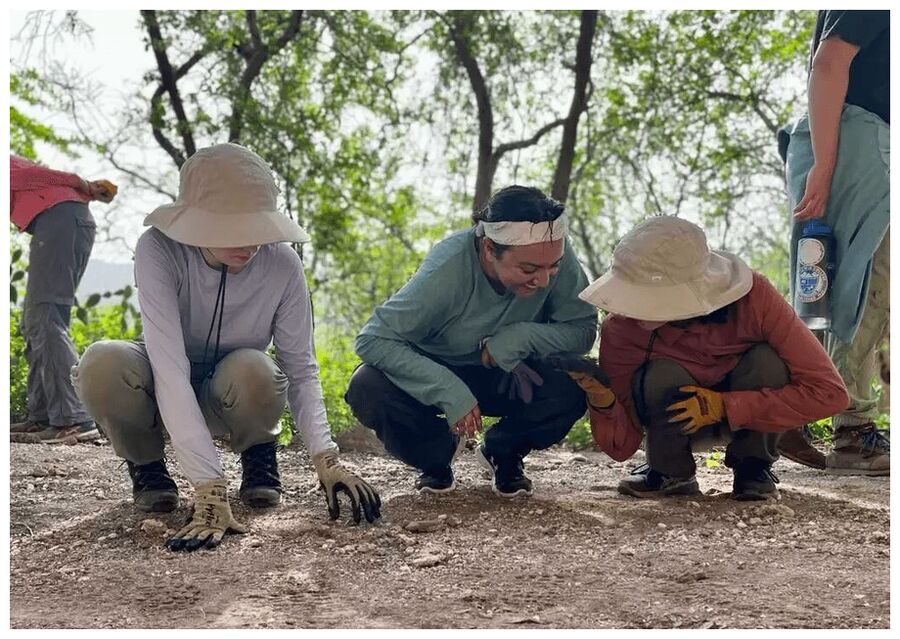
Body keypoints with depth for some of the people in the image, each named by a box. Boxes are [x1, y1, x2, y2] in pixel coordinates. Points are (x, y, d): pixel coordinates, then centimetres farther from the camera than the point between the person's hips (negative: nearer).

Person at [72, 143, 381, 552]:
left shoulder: (282, 263, -23)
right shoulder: (159, 250, -30)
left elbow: (301, 369, -15)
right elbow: (170, 370, -38)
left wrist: (325, 458, -33)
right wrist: (209, 491, -47)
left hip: (228, 396, 1)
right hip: (168, 392, -1)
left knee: (254, 373, -36)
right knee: (102, 365, -35)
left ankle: (257, 454, 0)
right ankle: (146, 465, -3)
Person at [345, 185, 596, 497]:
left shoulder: (555, 254, -26)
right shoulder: (446, 271, -34)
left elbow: (583, 329, -19)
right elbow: (372, 341, -32)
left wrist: (521, 336, -36)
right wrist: (449, 389, -42)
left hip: (504, 375, 2)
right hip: (437, 369, -2)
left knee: (573, 386, -29)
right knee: (368, 391, -32)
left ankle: (503, 453, 5)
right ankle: (437, 452, 3)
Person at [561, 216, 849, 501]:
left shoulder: (753, 298, -31)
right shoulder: (621, 328, -28)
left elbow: (829, 392, -30)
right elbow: (621, 447, -20)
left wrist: (723, 406, -33)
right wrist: (602, 402, -42)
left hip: (751, 417, 0)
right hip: (676, 425, 0)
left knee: (767, 360, -31)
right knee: (661, 377, -32)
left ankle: (753, 466, -4)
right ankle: (669, 472, -2)